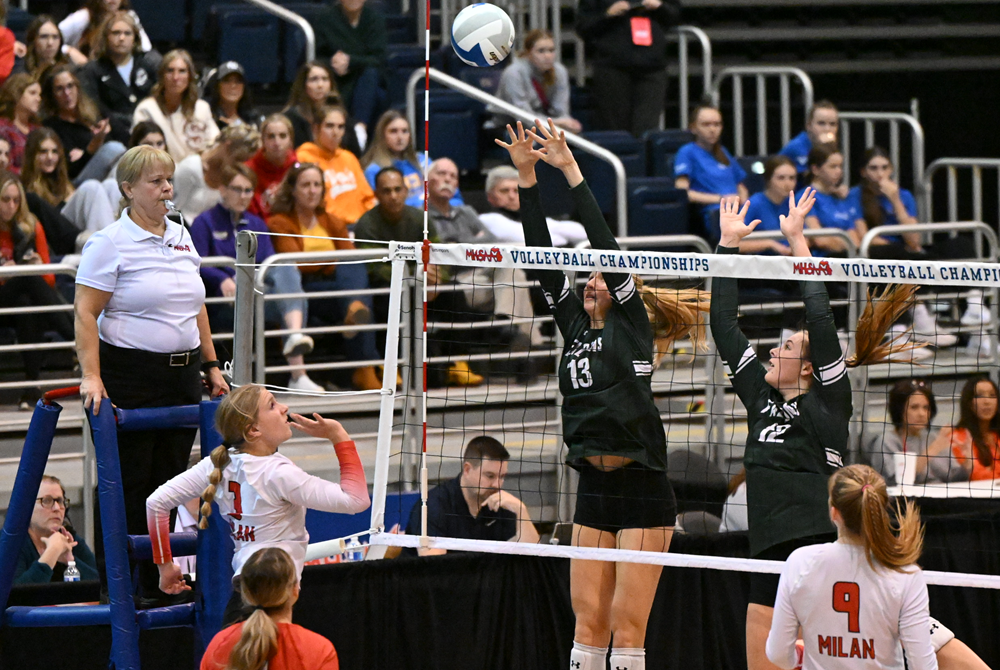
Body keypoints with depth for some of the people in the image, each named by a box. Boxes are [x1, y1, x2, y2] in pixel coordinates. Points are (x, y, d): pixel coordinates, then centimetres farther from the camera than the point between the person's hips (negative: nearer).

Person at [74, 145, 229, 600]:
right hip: (130, 378, -7)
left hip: (182, 376, 7)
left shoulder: (182, 237, 14)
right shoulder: (110, 243, -8)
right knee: (128, 485, -4)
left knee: (170, 481, 8)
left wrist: (211, 366, 17)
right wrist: (91, 376, -20)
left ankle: (156, 585, 14)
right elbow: (85, 313, -12)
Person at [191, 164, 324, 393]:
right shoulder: (205, 223, 8)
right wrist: (223, 279, -27)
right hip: (224, 304, -5)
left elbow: (271, 262, 13)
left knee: (287, 270, -30)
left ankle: (296, 334, -50)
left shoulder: (257, 225, 25)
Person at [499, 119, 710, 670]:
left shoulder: (630, 320, 0)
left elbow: (605, 245, -9)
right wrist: (526, 176, 5)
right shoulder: (575, 326, 14)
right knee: (587, 620, 4)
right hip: (593, 493, 6)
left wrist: (571, 171, -10)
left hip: (642, 492, -6)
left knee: (627, 625, -5)